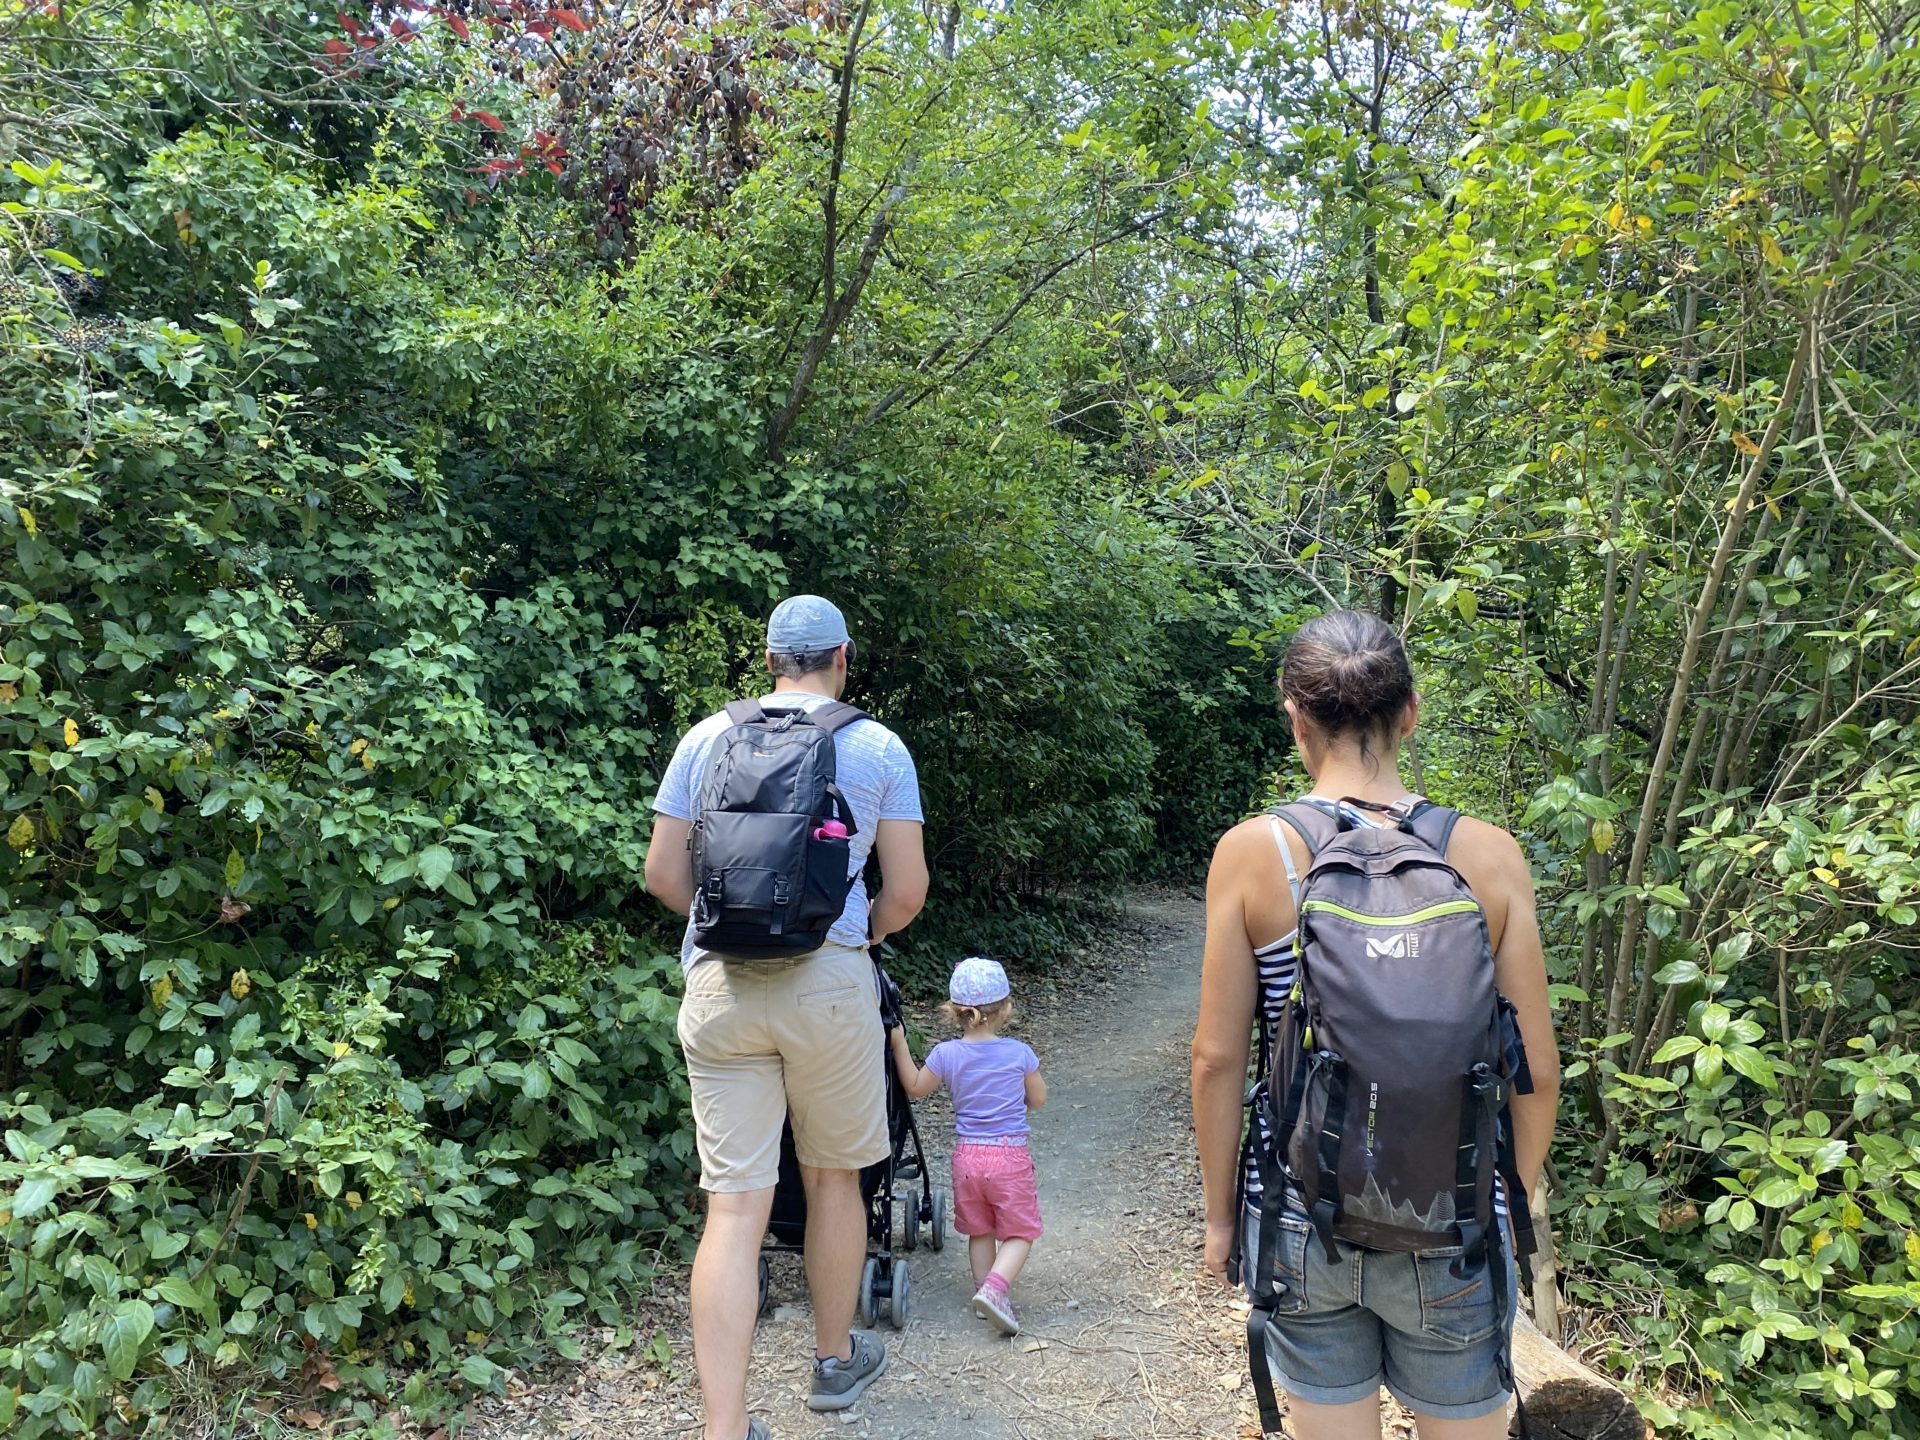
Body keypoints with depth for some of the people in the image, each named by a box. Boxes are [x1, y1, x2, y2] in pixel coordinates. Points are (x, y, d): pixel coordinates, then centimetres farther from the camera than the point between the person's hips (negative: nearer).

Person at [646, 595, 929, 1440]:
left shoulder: (707, 737, 6)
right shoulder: (877, 748, 1)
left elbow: (663, 874, 7)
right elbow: (908, 890, 1)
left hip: (719, 986, 1)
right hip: (829, 984, -1)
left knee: (735, 1205, 4)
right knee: (832, 1177, 19)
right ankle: (835, 1360, 38)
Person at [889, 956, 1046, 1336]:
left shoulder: (946, 1055, -6)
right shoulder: (1019, 1053, -8)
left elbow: (915, 1087, 10)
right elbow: (1038, 1098, 5)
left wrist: (900, 1045, 13)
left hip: (967, 1154, 3)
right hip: (1011, 1155, -2)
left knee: (979, 1231, 20)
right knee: (1019, 1233, 5)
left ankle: (984, 1289, 20)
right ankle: (995, 1287, -16)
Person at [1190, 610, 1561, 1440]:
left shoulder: (1252, 852, -11)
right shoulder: (1489, 856, -9)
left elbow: (1217, 1059, -7)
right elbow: (1536, 1072, -4)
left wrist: (1219, 1212, 7)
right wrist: (1511, 1202, 12)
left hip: (1300, 1221, 0)